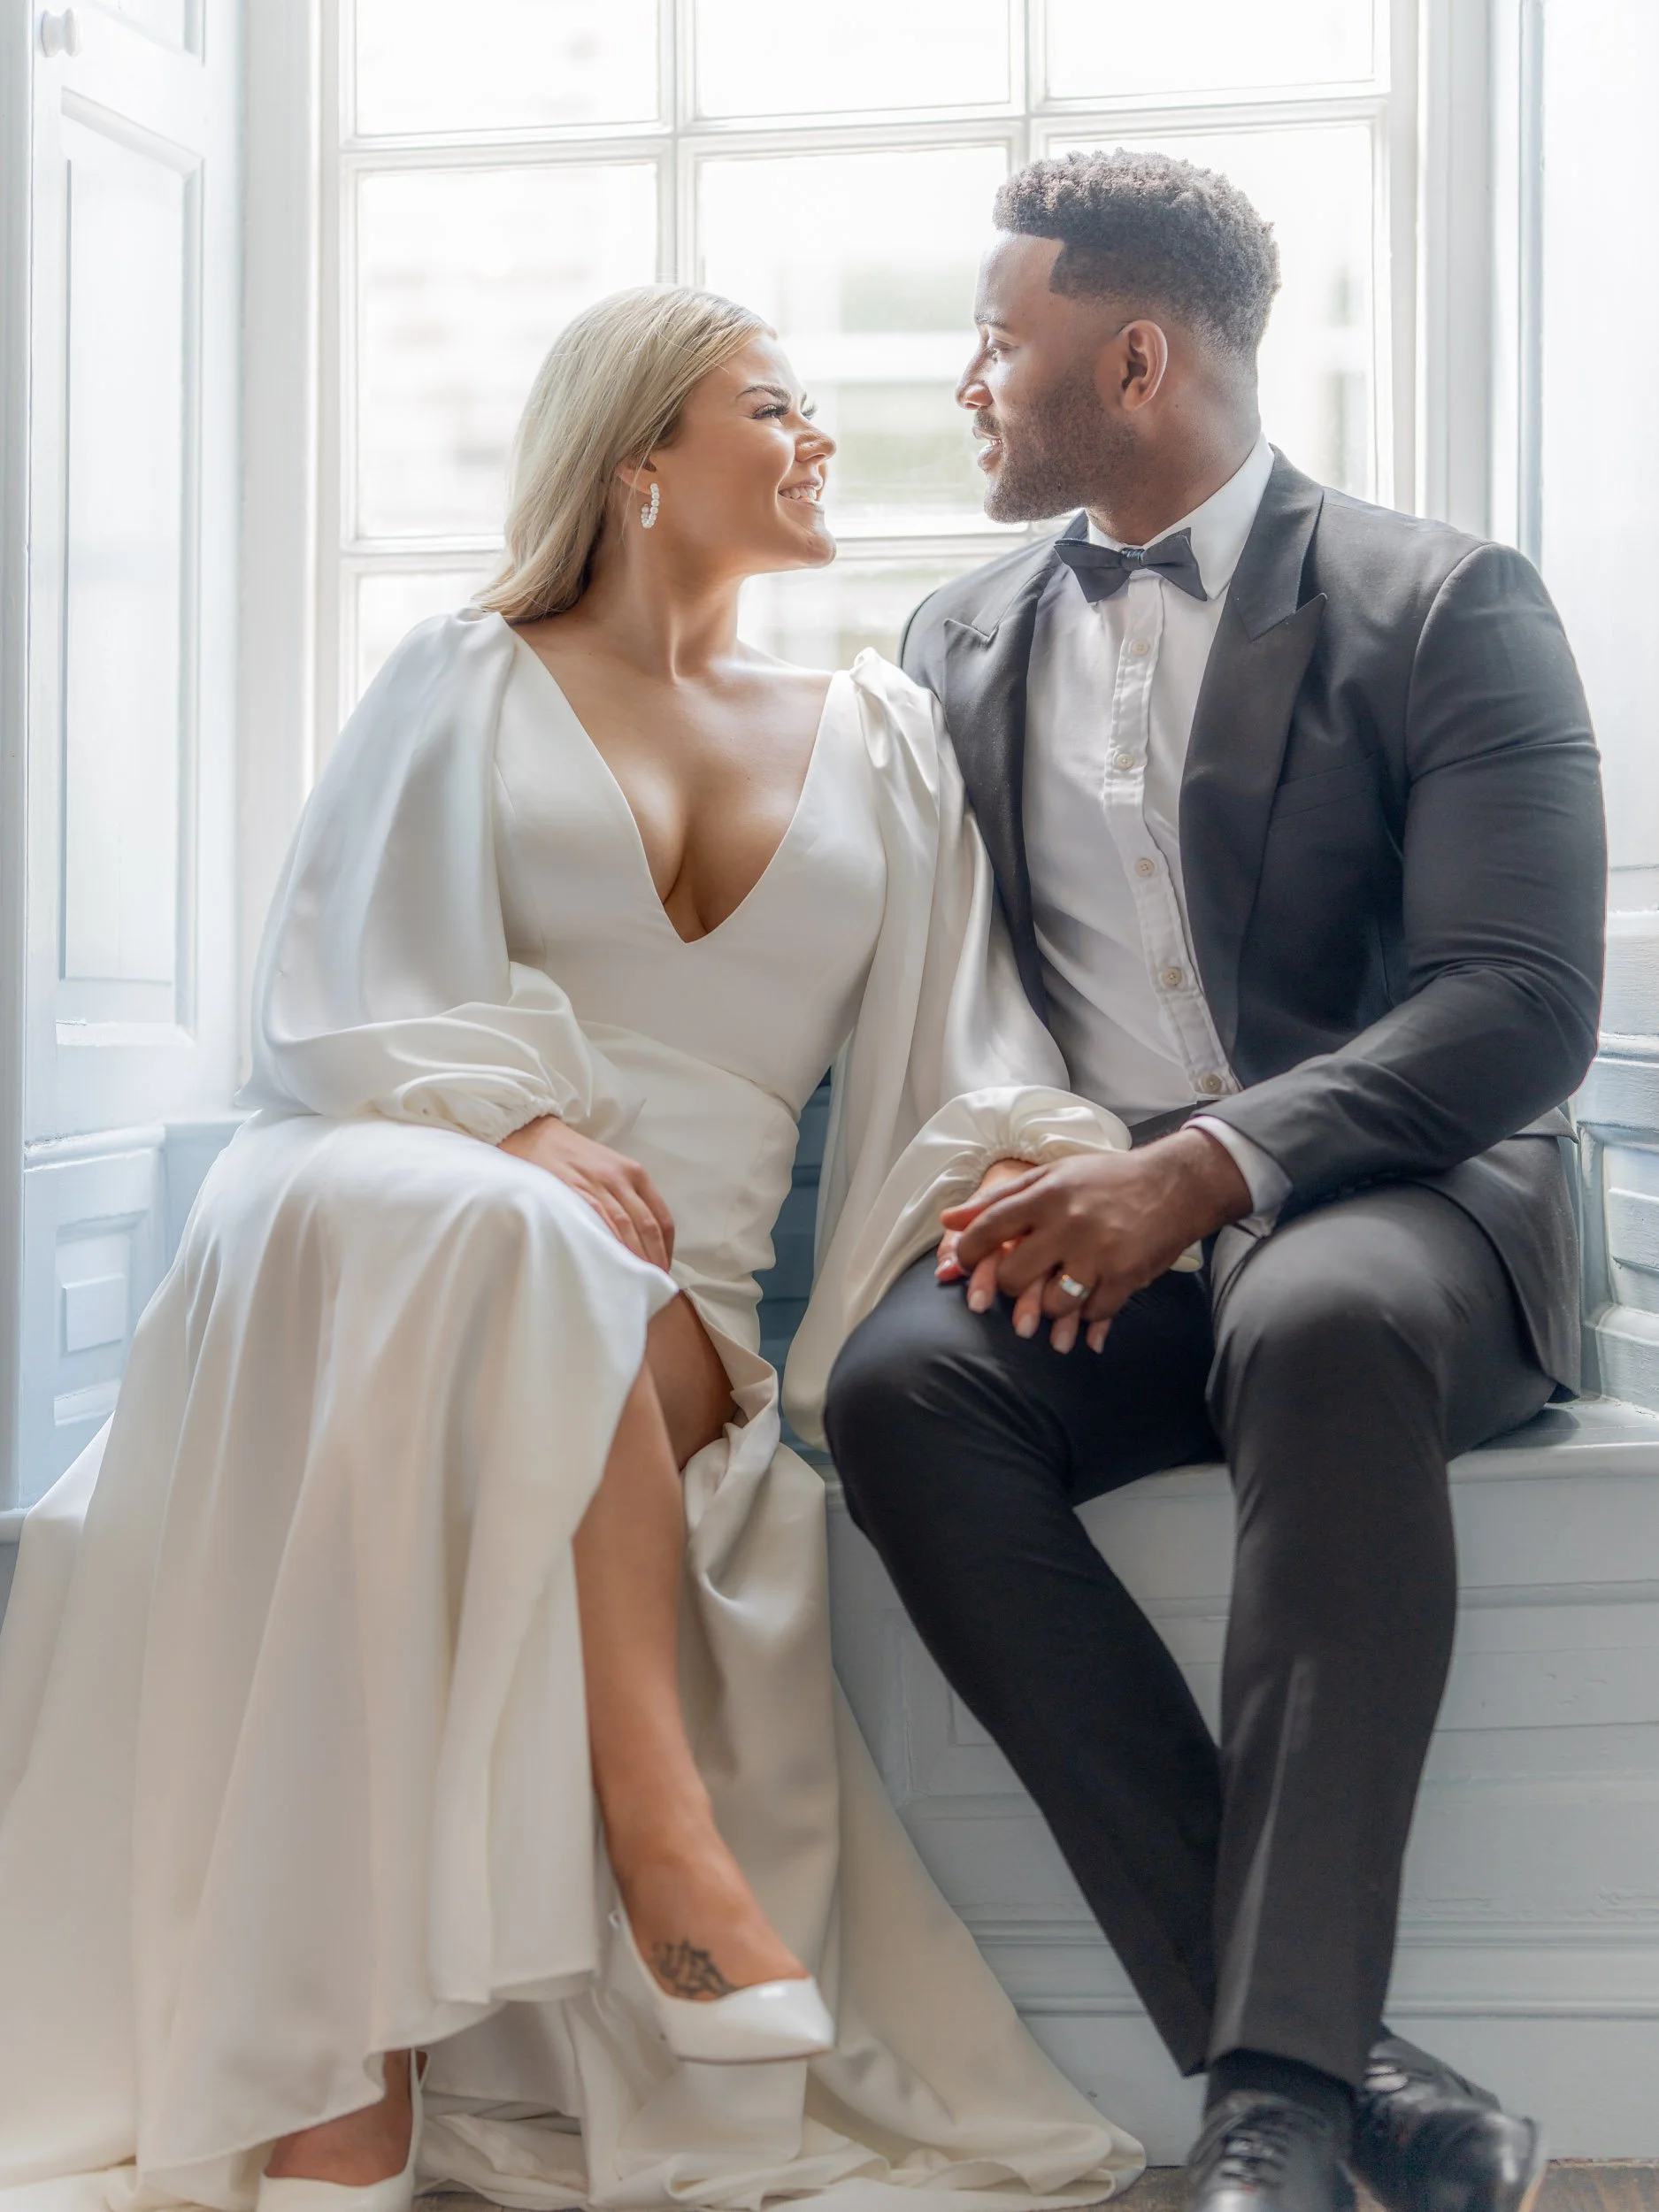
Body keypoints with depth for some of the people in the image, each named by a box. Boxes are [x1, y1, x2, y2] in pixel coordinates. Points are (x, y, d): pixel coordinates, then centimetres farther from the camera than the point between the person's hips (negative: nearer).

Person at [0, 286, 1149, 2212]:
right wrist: (515, 1123, -16)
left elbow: (956, 1050, 15)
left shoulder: (876, 739, 23)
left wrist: (1030, 1161, -10)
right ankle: (664, 1834, -38)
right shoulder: (468, 679, 16)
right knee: (477, 1243, -40)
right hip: (407, 1186, -1)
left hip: (669, 1311, 2)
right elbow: (339, 981, 5)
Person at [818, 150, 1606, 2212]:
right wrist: (1006, 1181, -6)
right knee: (900, 1381, -29)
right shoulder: (960, 642, 17)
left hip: (1393, 1201, -4)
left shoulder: (1444, 608, 0)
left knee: (1322, 1327, -39)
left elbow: (1523, 1004, -10)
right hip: (1087, 1215, 4)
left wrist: (1210, 1169, -23)